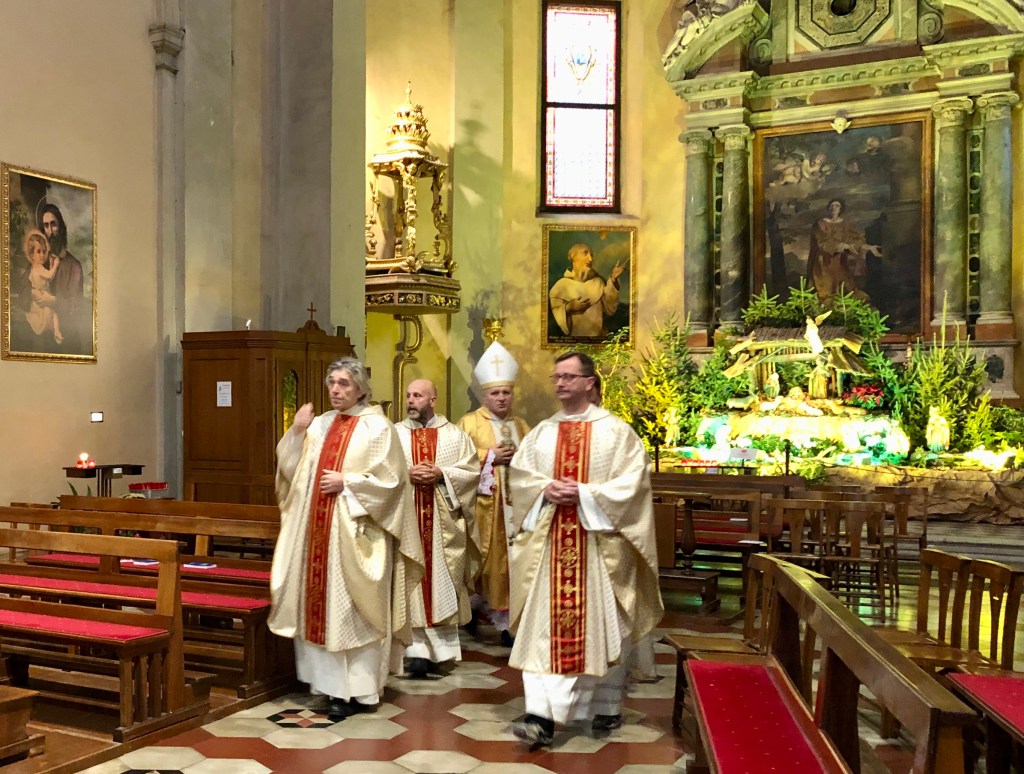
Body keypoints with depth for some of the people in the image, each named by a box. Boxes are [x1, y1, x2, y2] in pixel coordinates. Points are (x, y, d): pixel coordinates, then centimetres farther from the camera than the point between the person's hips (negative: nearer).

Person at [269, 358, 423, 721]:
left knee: (352, 610, -3)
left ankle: (357, 690, 4)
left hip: (354, 532, -6)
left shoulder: (377, 427, -5)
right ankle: (330, 679, 20)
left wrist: (346, 482, -15)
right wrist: (297, 433, -4)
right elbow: (292, 471, 9)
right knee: (321, 603, 8)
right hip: (317, 528, 6)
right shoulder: (318, 424, 12)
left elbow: (390, 481, -10)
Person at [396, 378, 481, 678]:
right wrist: (406, 475, -15)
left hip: (444, 524, 0)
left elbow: (472, 471, 0)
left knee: (443, 581, 3)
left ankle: (442, 646, 14)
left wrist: (441, 474, -13)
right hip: (406, 520, 0)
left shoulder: (455, 435, 8)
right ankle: (418, 649, 0)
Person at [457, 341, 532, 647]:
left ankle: (506, 619, 5)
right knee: (482, 559, -1)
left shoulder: (522, 426, 16)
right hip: (483, 505, -3)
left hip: (515, 504, 4)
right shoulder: (470, 423, 2)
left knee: (510, 559, 1)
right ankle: (473, 606, 17)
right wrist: (491, 456, -12)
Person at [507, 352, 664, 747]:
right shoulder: (541, 432, 13)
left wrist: (583, 494, -19)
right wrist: (545, 489, -13)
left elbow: (632, 482, -10)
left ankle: (607, 706, 25)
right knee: (544, 626, -3)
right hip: (546, 542, 3)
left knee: (600, 626, 6)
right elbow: (519, 473, 7)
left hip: (599, 543, -3)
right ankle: (542, 715, -4)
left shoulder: (617, 431, -1)